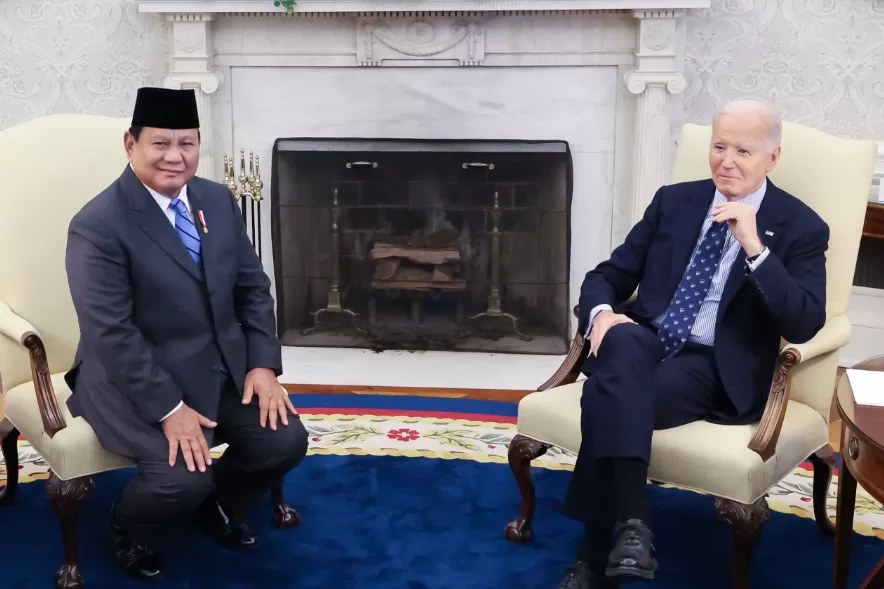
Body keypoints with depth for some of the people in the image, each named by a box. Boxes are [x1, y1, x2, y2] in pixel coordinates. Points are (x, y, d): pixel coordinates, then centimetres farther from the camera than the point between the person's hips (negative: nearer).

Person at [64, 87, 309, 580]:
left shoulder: (218, 200, 3)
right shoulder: (98, 225, -18)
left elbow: (253, 287, 7)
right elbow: (113, 333, -21)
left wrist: (263, 364, -5)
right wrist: (169, 409, -24)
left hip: (224, 366, 6)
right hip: (139, 378, -6)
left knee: (286, 441, -7)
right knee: (185, 477, -24)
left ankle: (217, 506, 25)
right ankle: (131, 526, 13)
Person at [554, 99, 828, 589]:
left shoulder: (801, 227, 3)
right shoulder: (674, 200, 13)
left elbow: (803, 325, -10)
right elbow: (607, 275, 12)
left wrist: (755, 247, -20)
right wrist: (602, 313, -12)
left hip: (716, 368, -3)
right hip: (646, 342, 3)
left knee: (607, 398, -32)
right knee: (623, 339, -36)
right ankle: (631, 520, -38)